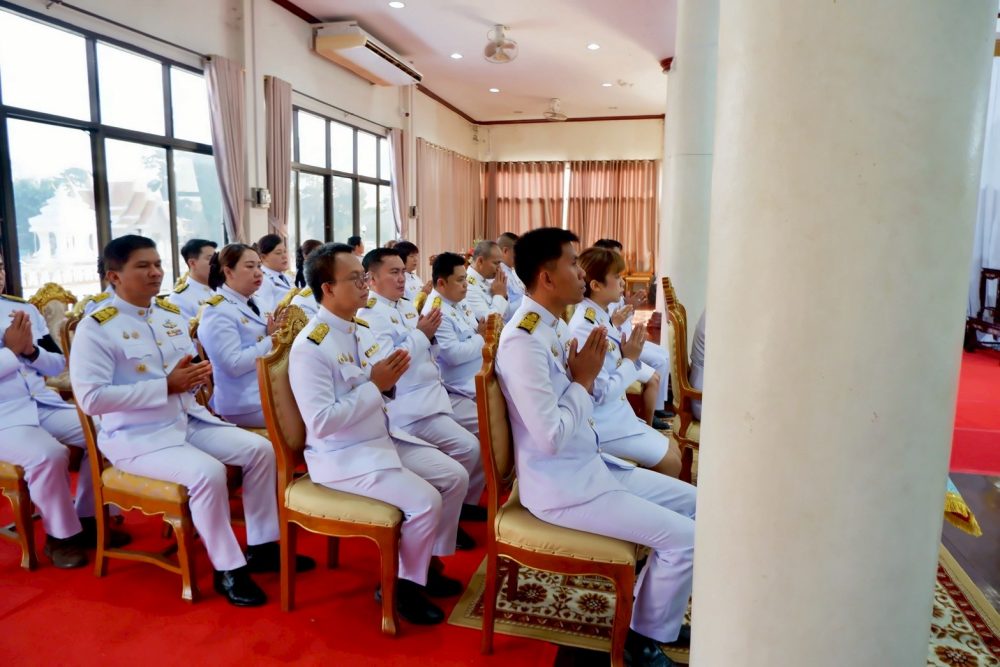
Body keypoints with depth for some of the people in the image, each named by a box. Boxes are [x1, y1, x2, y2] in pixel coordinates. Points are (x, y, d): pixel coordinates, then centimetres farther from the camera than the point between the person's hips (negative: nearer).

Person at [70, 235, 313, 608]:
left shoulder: (171, 313, 10)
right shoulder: (96, 328, -12)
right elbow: (91, 398, -19)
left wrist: (198, 373, -6)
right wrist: (166, 385, -21)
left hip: (189, 420, 7)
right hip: (136, 436, -7)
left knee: (260, 450, -7)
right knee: (208, 472, -30)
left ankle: (261, 546, 6)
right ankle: (227, 569, -10)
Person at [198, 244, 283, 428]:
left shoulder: (250, 304, 14)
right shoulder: (218, 311, -13)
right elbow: (234, 364, -22)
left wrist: (275, 333, 0)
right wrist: (271, 341, -18)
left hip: (268, 392, 9)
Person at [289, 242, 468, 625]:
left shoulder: (362, 329, 6)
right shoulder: (310, 347, -20)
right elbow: (321, 423, -26)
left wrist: (391, 378, -7)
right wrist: (375, 385, -23)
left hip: (385, 439, 9)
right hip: (342, 457, -9)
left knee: (456, 477, 4)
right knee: (425, 501, -21)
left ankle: (424, 563, 20)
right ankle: (402, 583, 6)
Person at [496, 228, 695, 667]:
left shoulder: (553, 324, 6)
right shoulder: (523, 340, -24)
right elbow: (551, 437, -27)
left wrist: (587, 375, -5)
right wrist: (583, 379, -15)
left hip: (593, 465, 10)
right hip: (562, 486, -10)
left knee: (693, 502, 13)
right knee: (684, 538, -10)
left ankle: (656, 611, 29)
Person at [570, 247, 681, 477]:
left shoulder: (600, 317, 5)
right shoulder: (584, 328, -25)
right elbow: (600, 393, -25)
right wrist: (630, 359, -16)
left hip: (617, 413, 9)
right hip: (603, 423, -9)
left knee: (675, 452, 15)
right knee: (670, 463, -2)